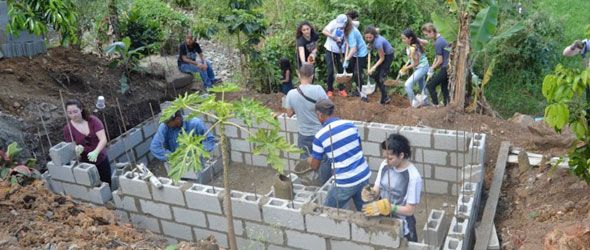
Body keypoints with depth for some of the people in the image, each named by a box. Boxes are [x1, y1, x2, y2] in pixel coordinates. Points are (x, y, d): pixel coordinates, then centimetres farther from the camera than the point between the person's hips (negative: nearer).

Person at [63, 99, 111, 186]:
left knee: (107, 186, 12)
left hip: (102, 160, 1)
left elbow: (103, 139, -19)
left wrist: (95, 152, -37)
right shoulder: (68, 129, -9)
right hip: (85, 164, -1)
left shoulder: (93, 120, -10)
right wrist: (77, 150, -32)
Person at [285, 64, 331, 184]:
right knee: (324, 161, 15)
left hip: (304, 135, 3)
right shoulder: (318, 89, -20)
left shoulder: (291, 94, -11)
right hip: (321, 133, -2)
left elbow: (289, 114, 1)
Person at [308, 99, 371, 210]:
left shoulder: (320, 136, -10)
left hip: (346, 183, -5)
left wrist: (310, 160, 24)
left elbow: (315, 166, 2)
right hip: (364, 176, 5)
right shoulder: (350, 125, 1)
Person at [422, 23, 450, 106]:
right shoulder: (441, 39, 11)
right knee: (444, 87, 17)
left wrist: (432, 68, 0)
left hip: (445, 68, -10)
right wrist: (431, 68, 9)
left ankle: (435, 105, -2)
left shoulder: (438, 43, -20)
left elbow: (440, 60, -16)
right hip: (448, 68, 10)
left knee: (430, 85, -5)